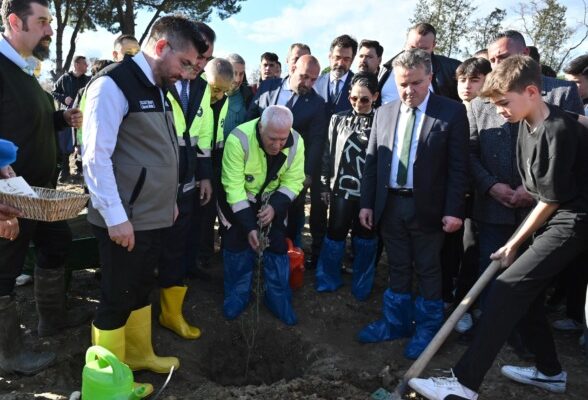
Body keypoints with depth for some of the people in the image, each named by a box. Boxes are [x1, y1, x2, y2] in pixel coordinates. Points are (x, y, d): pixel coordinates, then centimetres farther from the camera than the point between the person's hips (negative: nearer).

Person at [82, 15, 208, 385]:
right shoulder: (113, 84, -15)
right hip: (125, 220, -8)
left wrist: (170, 200, 17)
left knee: (141, 290, 21)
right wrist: (116, 217, -19)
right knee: (117, 298, 6)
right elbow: (96, 157, -19)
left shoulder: (158, 88, 12)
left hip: (155, 215, 8)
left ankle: (139, 354, 40)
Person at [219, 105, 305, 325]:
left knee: (277, 245, 1)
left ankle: (279, 299, 18)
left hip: (273, 199, 3)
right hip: (238, 199, -2)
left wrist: (275, 206, -30)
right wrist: (249, 225, -32)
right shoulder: (239, 139, -34)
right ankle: (236, 296, 17)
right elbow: (234, 187, -30)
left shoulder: (296, 142, -23)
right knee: (237, 243, -3)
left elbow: (293, 182, -14)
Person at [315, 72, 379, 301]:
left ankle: (361, 286, 27)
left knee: (365, 238, 11)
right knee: (335, 235, 8)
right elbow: (328, 153, 6)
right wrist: (325, 185, 5)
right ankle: (328, 280, 28)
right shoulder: (338, 119, 3)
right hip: (341, 189, 1)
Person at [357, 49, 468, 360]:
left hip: (427, 208, -3)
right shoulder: (384, 113, 7)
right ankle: (396, 322, 31)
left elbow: (458, 166, -7)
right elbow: (371, 161, 9)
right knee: (398, 268, 16)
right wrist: (366, 202, 4)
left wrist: (454, 210, -12)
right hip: (390, 205, 4)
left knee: (428, 270, 9)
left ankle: (427, 328, 26)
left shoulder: (452, 112, -5)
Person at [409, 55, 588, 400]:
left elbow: (552, 199, -17)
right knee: (525, 289, 12)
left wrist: (515, 242, -9)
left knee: (510, 288, -17)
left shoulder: (559, 130, -22)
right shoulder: (528, 124, 5)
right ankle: (549, 371, 30)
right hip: (551, 216, 9)